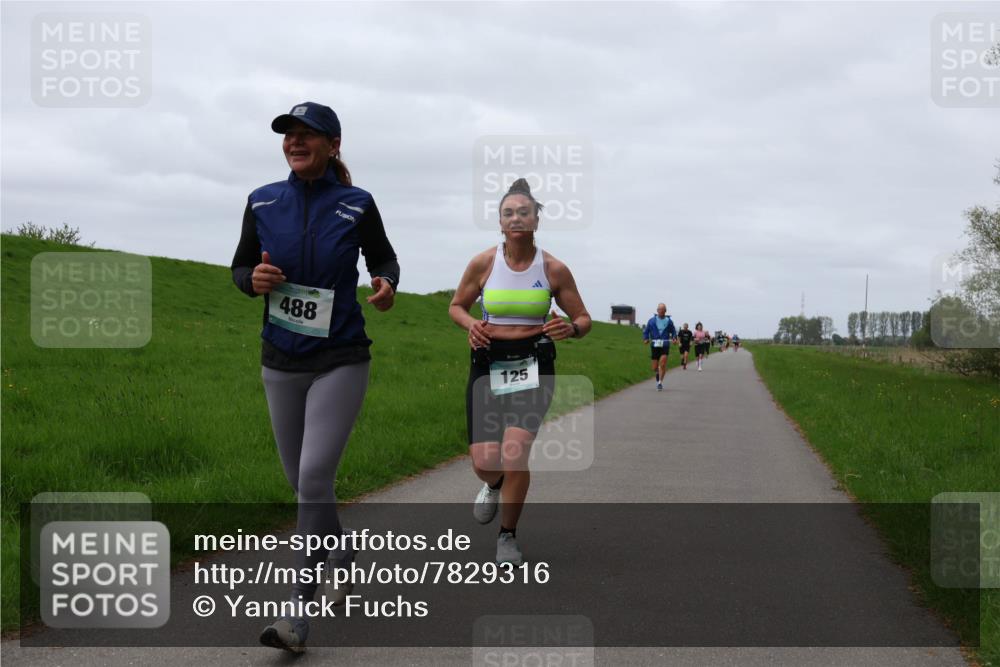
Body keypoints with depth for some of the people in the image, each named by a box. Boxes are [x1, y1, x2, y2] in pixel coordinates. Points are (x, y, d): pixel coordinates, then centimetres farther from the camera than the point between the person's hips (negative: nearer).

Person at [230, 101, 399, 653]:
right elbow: (240, 268, 10)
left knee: (314, 478, -15)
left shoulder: (356, 205, -6)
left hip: (339, 361, -4)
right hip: (280, 361, 4)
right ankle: (342, 550, 41)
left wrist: (387, 285, -14)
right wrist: (254, 278, -14)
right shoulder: (263, 202, 1)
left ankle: (298, 614, -9)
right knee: (302, 482, 13)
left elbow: (383, 258, 9)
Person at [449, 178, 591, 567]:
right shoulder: (483, 263, -3)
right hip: (488, 364, 1)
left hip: (533, 366, -1)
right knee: (484, 462, -5)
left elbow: (583, 319, 5)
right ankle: (493, 484, 36)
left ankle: (508, 536, 7)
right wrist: (471, 325, -11)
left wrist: (571, 329, -18)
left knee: (514, 454, -17)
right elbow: (456, 306, 11)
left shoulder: (554, 269, -3)